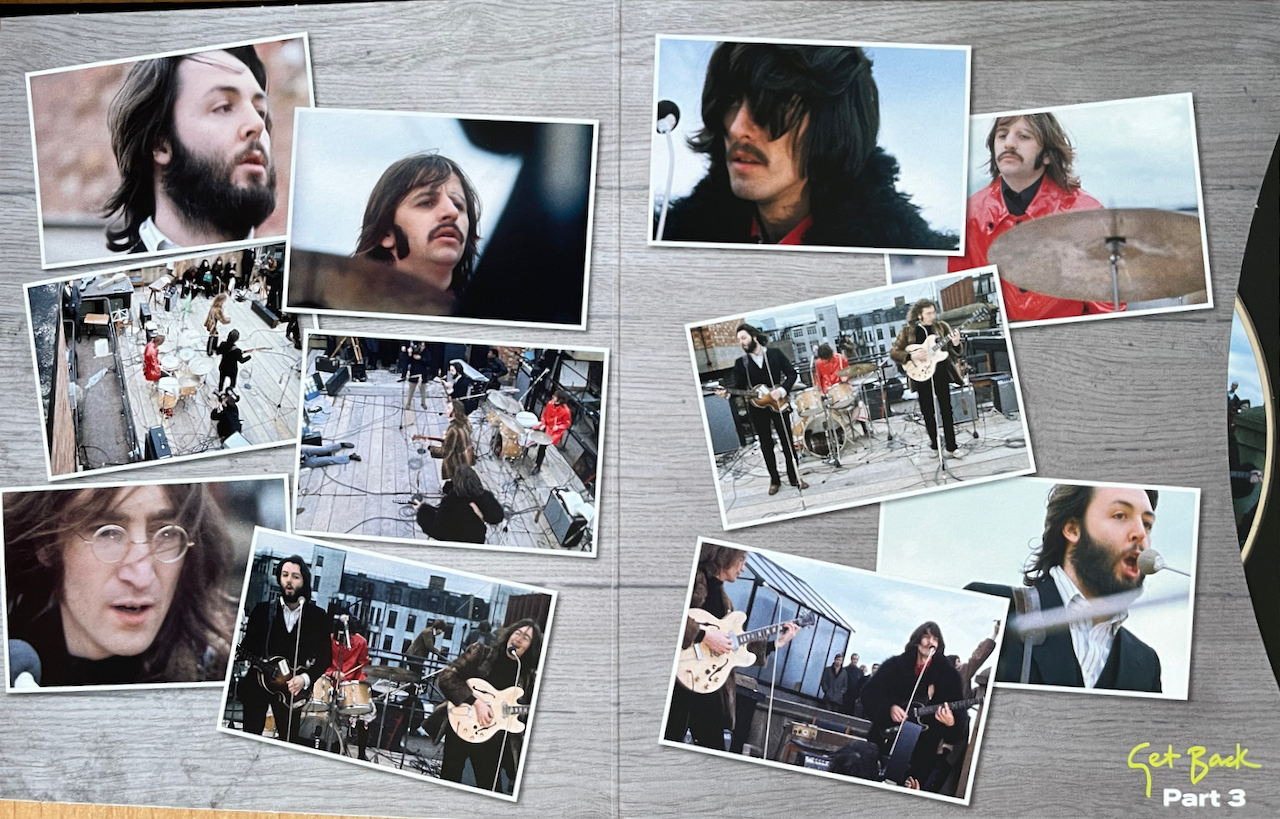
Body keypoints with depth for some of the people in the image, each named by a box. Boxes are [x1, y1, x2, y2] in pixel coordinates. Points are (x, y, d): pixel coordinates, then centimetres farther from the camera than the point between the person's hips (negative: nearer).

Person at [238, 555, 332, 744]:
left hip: (292, 688, -1)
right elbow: (248, 646, 2)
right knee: (250, 736, 6)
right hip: (257, 682, 1)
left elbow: (325, 656, 2)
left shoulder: (318, 616, 0)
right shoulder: (263, 610, 2)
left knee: (290, 739, 1)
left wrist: (305, 678, -12)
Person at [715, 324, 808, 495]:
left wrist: (782, 390, -16)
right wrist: (726, 392, -23)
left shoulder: (775, 354, -2)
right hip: (757, 409, 1)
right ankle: (774, 480, 19)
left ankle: (794, 477, 18)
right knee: (766, 445, 8)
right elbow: (738, 387, -2)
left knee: (787, 442, 6)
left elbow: (792, 374, -1)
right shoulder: (740, 363, 0)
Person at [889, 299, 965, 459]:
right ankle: (934, 442, 22)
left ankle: (951, 447, 3)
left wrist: (955, 345, -21)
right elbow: (893, 352, -2)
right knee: (927, 411, 6)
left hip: (941, 373, 1)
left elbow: (955, 353, 3)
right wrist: (911, 356, -17)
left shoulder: (942, 327, 3)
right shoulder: (908, 331, -1)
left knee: (946, 409, 0)